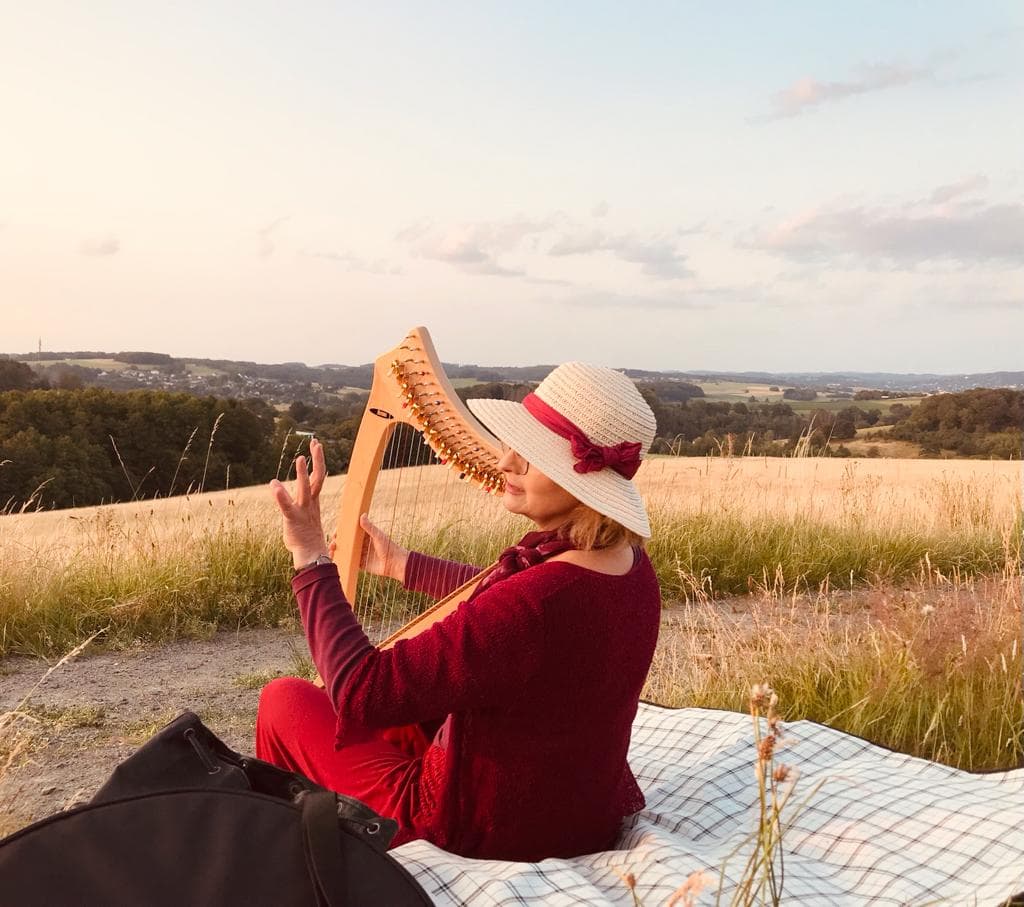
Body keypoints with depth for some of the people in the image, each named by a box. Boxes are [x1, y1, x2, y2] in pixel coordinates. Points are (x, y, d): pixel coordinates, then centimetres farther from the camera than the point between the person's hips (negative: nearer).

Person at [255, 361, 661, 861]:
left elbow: (363, 693, -28)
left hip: (480, 831, -8)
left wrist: (311, 555, -21)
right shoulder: (629, 564, -8)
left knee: (285, 699, 9)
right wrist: (400, 564, 18)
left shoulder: (535, 602, -35)